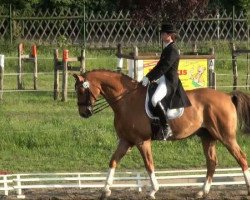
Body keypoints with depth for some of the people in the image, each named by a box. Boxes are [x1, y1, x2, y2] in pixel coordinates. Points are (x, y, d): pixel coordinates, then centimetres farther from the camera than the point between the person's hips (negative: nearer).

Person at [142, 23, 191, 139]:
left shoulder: (172, 51, -14)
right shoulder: (166, 49, 17)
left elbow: (163, 68, -21)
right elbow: (160, 65, 21)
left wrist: (149, 78, -21)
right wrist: (148, 77, 11)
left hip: (169, 82, -11)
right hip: (163, 80, 11)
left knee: (155, 99, -34)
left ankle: (166, 128, -29)